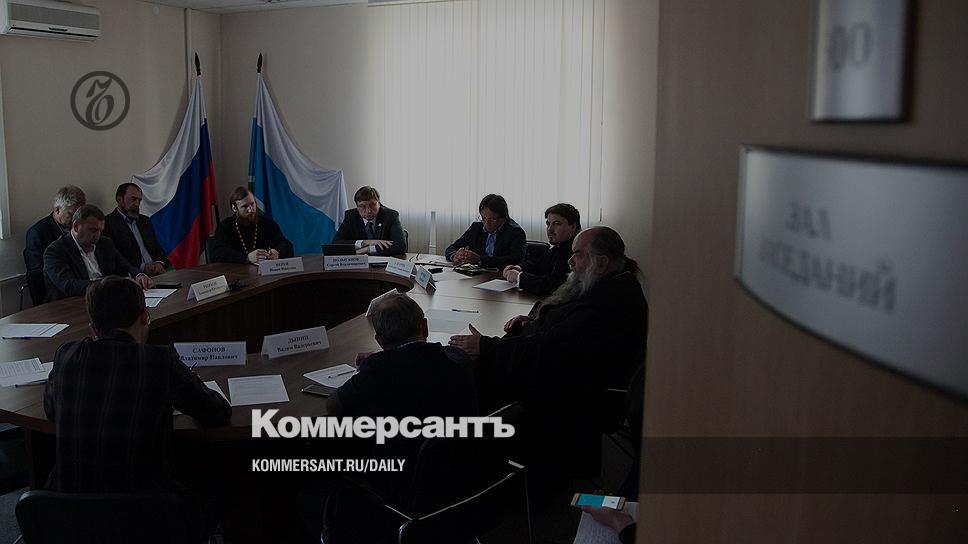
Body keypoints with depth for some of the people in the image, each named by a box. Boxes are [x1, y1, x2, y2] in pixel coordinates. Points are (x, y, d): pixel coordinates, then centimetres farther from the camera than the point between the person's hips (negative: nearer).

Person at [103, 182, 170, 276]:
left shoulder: (144, 221, 22)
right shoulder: (108, 223, -1)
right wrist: (142, 267, -17)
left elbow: (158, 250, 19)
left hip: (155, 274, 6)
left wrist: (160, 263, -3)